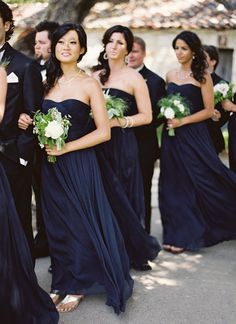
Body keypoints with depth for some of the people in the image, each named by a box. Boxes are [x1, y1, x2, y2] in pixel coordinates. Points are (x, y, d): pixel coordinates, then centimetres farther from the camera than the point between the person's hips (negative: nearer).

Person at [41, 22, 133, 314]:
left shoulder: (89, 85, -5)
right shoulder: (48, 82, 8)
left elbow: (103, 132, -9)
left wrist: (66, 147, -15)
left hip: (78, 164, -4)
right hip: (51, 166, 5)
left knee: (79, 224, 5)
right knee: (56, 224, 11)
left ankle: (77, 286, 20)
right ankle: (61, 281, 26)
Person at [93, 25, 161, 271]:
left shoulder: (134, 78, -1)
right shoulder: (95, 76, 12)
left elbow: (146, 116, -3)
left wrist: (119, 121, -14)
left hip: (123, 146, -4)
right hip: (98, 146, 4)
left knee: (122, 198, -1)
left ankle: (137, 252, 14)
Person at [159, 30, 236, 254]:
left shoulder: (202, 76, -4)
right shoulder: (170, 75, 10)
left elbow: (209, 110, -7)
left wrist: (182, 121, -14)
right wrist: (167, 117, 0)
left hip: (194, 137, -5)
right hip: (172, 137, 5)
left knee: (198, 182, -3)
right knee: (174, 184, 6)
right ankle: (177, 233, 17)